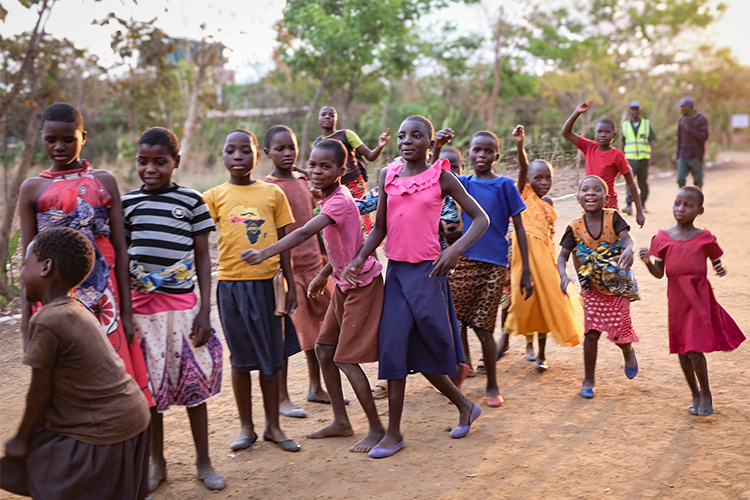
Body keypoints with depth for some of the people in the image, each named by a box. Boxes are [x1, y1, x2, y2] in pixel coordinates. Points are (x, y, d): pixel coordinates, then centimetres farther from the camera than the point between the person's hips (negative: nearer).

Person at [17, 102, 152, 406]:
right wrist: (26, 321, 2)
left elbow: (120, 250, 5)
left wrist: (127, 311, 1)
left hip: (103, 300, 0)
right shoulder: (32, 189, 6)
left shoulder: (104, 182, 7)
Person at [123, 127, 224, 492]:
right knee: (149, 386, 8)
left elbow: (203, 257, 2)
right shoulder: (127, 202, 5)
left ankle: (203, 461, 21)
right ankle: (157, 463, 24)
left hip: (182, 304, -1)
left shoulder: (192, 201, 1)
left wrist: (205, 311, -4)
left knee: (193, 383, 5)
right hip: (140, 305, 1)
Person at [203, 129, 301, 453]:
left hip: (268, 282, 1)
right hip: (232, 284, -1)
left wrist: (290, 285, 5)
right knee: (241, 358, 9)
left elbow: (283, 243, 7)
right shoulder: (214, 197, 2)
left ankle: (273, 426, 22)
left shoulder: (272, 193, 5)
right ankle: (246, 427, 23)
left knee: (272, 357, 8)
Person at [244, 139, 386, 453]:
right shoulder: (332, 198, 6)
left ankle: (377, 429, 7)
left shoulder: (339, 201, -23)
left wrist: (266, 252, -48)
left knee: (346, 360, -7)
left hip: (362, 285, -10)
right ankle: (341, 422, 24)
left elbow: (306, 232, -38)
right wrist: (324, 274, 24)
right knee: (323, 350, 12)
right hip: (343, 284, 10)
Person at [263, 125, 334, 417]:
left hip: (313, 265, 6)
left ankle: (316, 388, 27)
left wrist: (325, 259, 19)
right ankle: (282, 398, 9)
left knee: (317, 328, 12)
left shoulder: (305, 183, 12)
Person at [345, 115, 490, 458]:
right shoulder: (388, 175, 7)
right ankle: (393, 432, 11)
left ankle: (464, 405, 29)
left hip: (427, 270, -4)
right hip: (396, 270, 4)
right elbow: (380, 227, 11)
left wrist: (456, 249, -16)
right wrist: (359, 258, -3)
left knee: (426, 348, 3)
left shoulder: (440, 177, -2)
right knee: (394, 346, 1)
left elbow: (480, 218, -1)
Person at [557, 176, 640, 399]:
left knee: (620, 332, 2)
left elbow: (627, 239, -23)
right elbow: (562, 255, -8)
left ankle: (628, 352, 40)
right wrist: (563, 276, -27)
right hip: (592, 289, 1)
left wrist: (628, 250, -47)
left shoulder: (612, 217, -11)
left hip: (618, 287, -1)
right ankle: (588, 380, 13)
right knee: (591, 334, -2)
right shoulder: (575, 227, -8)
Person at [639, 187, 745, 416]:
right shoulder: (663, 238, 2)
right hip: (676, 300, 3)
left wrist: (720, 270, -15)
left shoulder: (705, 238, -3)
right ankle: (695, 395, 30)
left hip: (698, 298, -3)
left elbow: (717, 263, 7)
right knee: (682, 351, 11)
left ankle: (706, 394, 14)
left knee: (695, 350, -9)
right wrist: (647, 261, -18)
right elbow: (659, 273, 1)